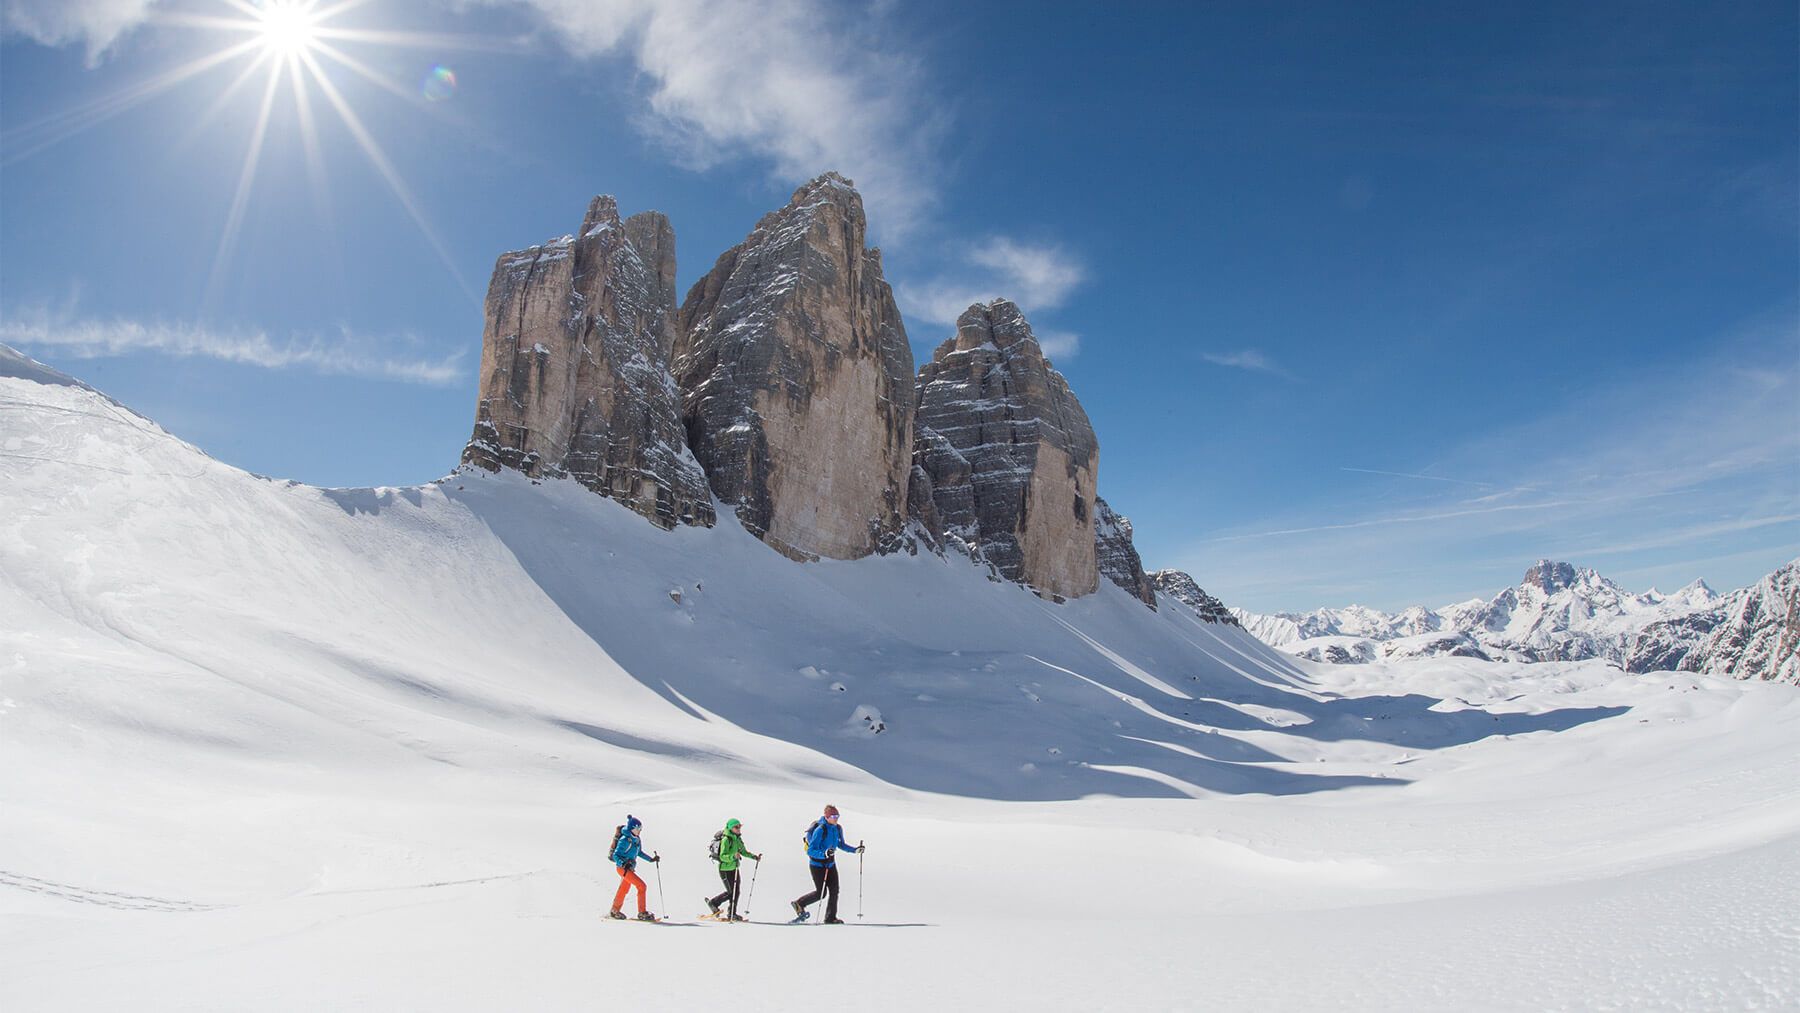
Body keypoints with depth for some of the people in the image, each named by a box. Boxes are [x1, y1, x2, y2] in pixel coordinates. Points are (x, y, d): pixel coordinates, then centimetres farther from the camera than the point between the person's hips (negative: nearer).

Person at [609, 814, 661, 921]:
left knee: (624, 889, 21)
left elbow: (639, 852, 18)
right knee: (641, 886, -14)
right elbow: (615, 855, -20)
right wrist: (624, 864, -35)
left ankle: (615, 911, 39)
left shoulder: (637, 839, 5)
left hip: (629, 867, 9)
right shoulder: (625, 840, -21)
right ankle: (642, 913, -7)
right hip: (622, 867, -9)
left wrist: (651, 859, 13)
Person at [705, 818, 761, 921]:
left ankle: (732, 914, 18)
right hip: (725, 869, -8)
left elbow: (744, 852, 17)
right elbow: (722, 856, -25)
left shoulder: (738, 839, 6)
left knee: (736, 892, 7)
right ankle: (713, 902, 15)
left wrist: (754, 857, 5)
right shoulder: (726, 840, -19)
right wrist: (733, 856, -41)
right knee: (730, 892, -4)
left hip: (734, 868, 8)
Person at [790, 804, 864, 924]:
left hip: (831, 863, 7)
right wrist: (824, 854, -42)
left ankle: (830, 918, 13)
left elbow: (841, 844, 16)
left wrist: (855, 850, 3)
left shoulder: (838, 829, -1)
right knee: (821, 893, -4)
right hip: (817, 864, -7)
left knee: (834, 890, 0)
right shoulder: (820, 830, -25)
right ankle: (799, 904, 18)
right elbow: (810, 851, -26)